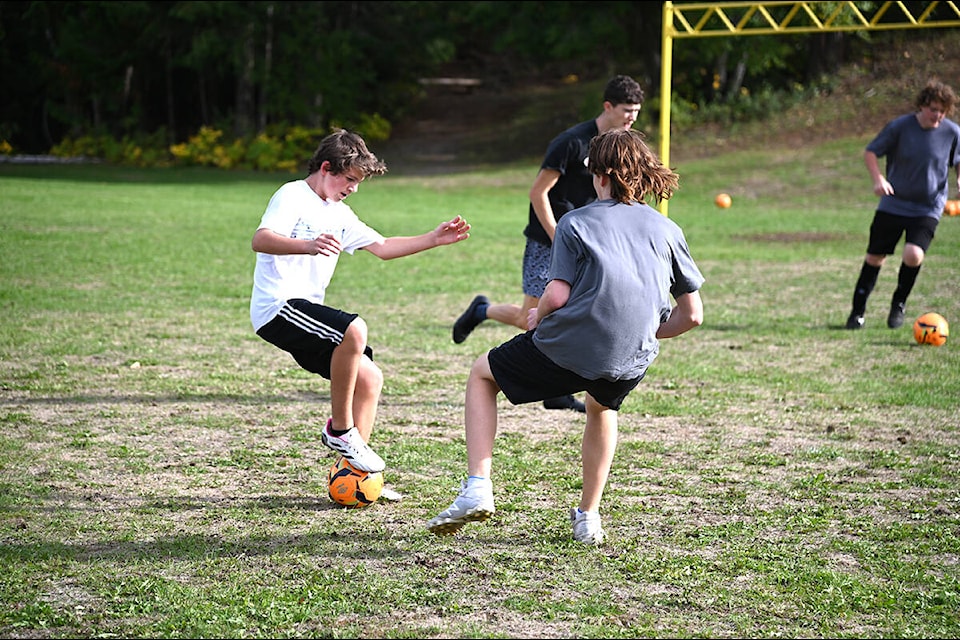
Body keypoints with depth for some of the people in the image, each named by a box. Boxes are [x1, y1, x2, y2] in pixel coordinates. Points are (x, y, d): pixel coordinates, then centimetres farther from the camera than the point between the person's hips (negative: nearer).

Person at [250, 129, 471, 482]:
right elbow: (259, 240, -25)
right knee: (353, 330, -31)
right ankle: (340, 429, -16)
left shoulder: (339, 214, 20)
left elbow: (382, 247, 27)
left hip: (306, 312, 10)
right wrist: (309, 246, -42)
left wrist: (434, 239, 18)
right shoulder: (293, 196, -7)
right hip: (277, 307, -10)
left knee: (369, 377, 5)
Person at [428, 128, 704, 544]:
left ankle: (477, 488, 9)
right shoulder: (667, 230, 13)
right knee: (601, 408, 40)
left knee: (482, 375, 23)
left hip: (566, 348, -3)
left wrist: (537, 317, 13)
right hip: (631, 364, 4)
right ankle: (588, 518, 35)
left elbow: (557, 295, -8)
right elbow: (692, 314, 12)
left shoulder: (576, 222, 4)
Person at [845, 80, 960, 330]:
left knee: (913, 255, -21)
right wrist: (878, 179, -18)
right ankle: (857, 311, 22)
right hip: (893, 204, 0)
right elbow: (871, 152, -2)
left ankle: (899, 303, 7)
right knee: (875, 256, 4)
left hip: (928, 209, 0)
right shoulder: (899, 126, -12)